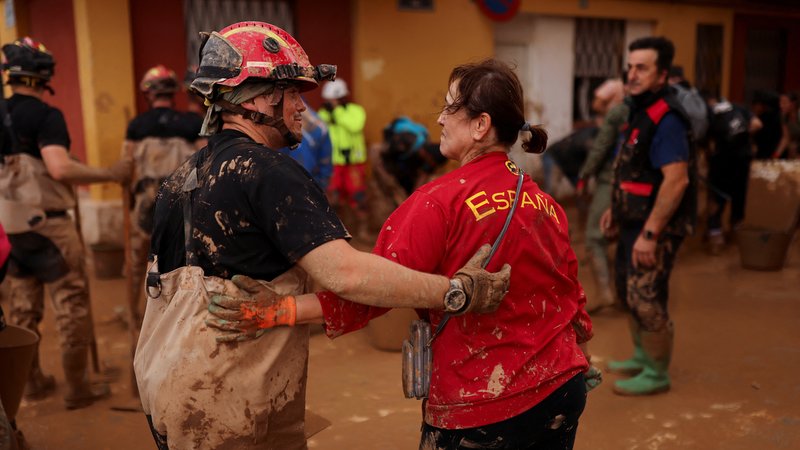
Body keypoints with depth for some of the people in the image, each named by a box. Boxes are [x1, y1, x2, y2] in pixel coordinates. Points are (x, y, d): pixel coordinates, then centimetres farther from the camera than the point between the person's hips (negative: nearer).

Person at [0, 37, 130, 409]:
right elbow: (60, 168, -27)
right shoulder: (45, 115, -14)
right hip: (47, 225, -7)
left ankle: (32, 381, 29)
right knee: (72, 307, 4)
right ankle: (77, 388, 10)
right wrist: (110, 174, -20)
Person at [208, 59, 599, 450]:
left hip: (483, 408, -6)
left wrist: (280, 310, -28)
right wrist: (578, 355, 24)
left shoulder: (441, 202, -19)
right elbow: (568, 289, 10)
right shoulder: (544, 202, 2)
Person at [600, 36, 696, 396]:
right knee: (628, 291, 20)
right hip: (635, 222, 10)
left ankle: (656, 375, 14)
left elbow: (676, 180, -27)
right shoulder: (641, 112, 11)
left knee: (646, 300, -2)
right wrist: (616, 209, 19)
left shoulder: (665, 120, -20)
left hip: (656, 227, -10)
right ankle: (642, 357, 37)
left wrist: (649, 233, -28)